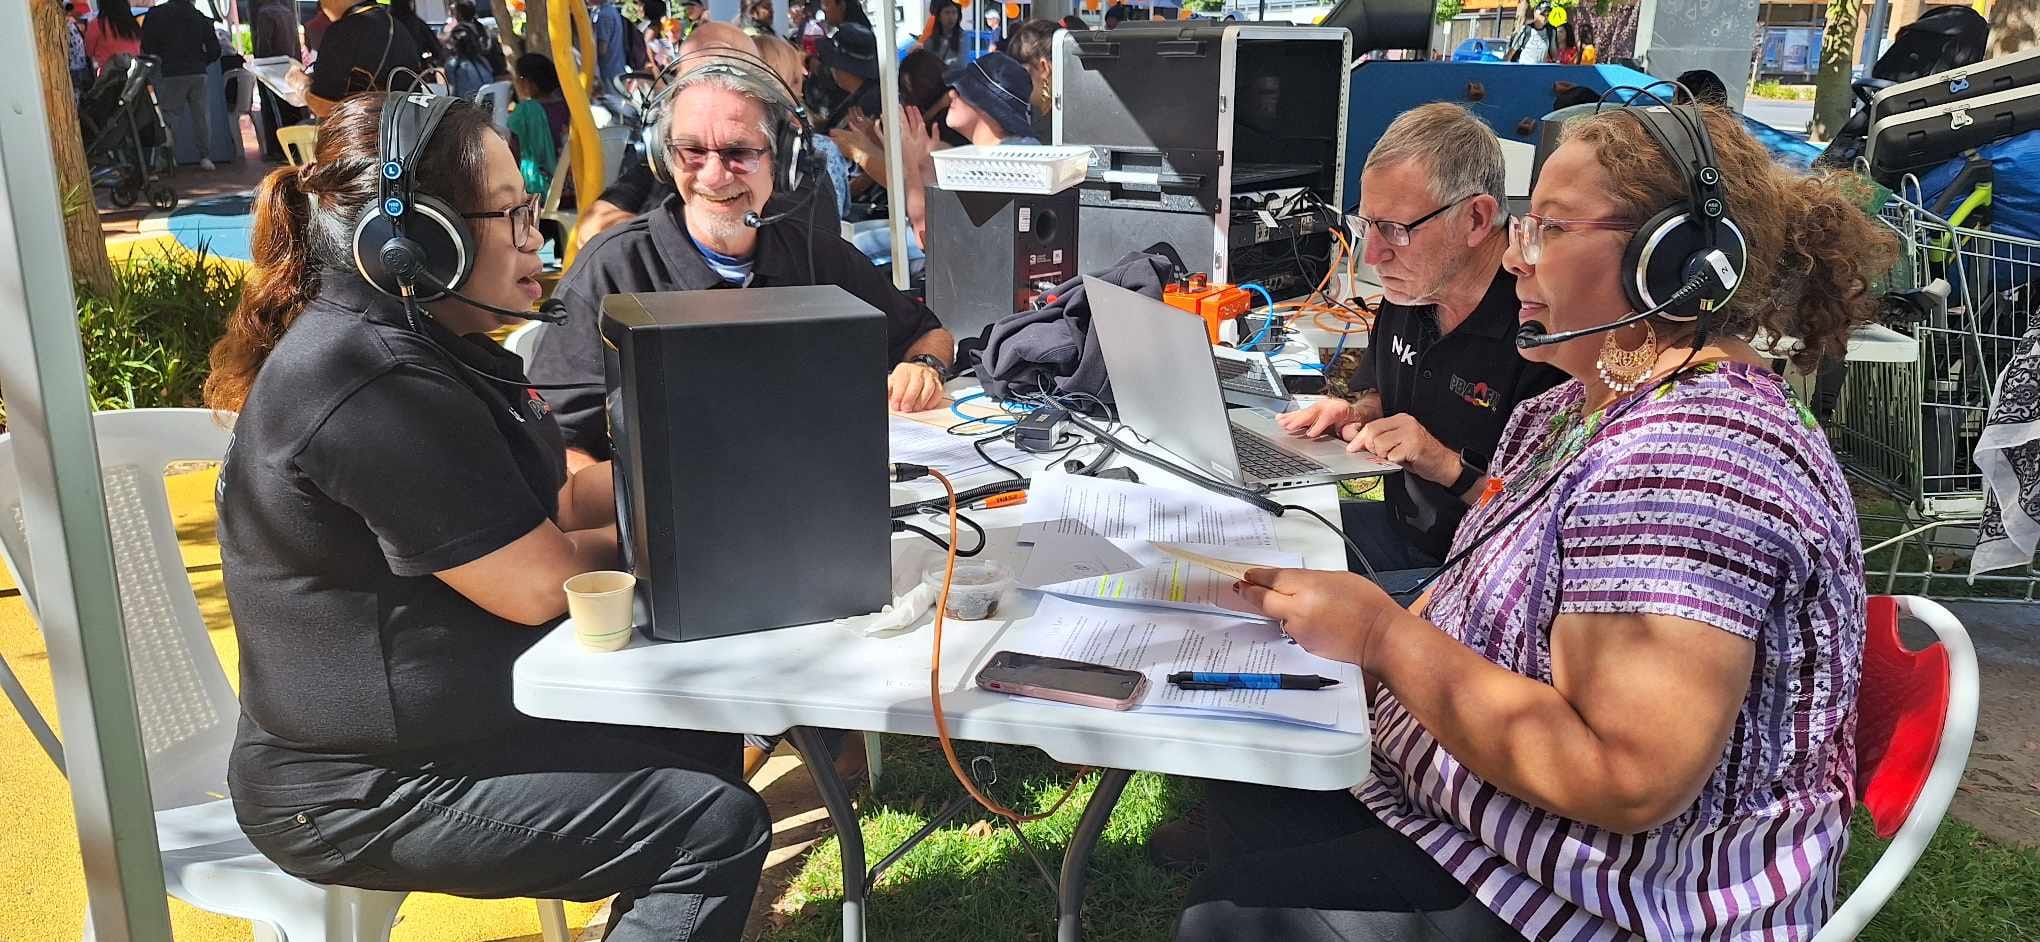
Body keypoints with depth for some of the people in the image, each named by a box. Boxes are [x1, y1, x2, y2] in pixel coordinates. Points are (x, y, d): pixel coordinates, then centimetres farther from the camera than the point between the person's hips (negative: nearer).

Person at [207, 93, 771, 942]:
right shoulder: (376, 389, -27)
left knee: (703, 734, 17)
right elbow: (538, 584, -25)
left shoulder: (423, 345, 6)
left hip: (434, 717, 10)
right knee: (716, 826, -14)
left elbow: (555, 505, 9)